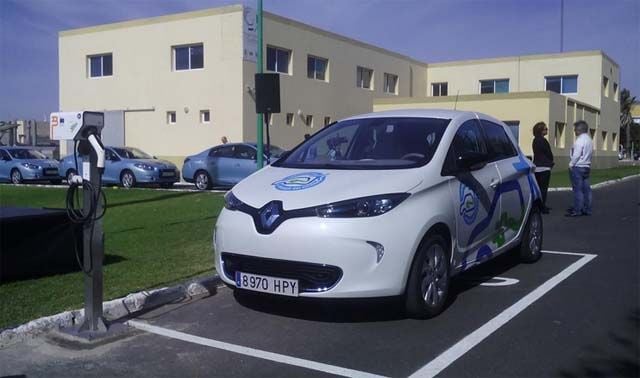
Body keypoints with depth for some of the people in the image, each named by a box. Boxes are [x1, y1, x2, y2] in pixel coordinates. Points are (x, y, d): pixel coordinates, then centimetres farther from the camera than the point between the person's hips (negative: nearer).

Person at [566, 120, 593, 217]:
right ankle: (587, 209, 14)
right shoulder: (589, 140, 14)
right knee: (586, 189, 10)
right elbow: (590, 154, 16)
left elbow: (576, 155, -19)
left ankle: (577, 210, -6)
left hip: (577, 167, -9)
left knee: (578, 189, -7)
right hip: (586, 167, 9)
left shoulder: (580, 140, -14)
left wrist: (571, 164, -9)